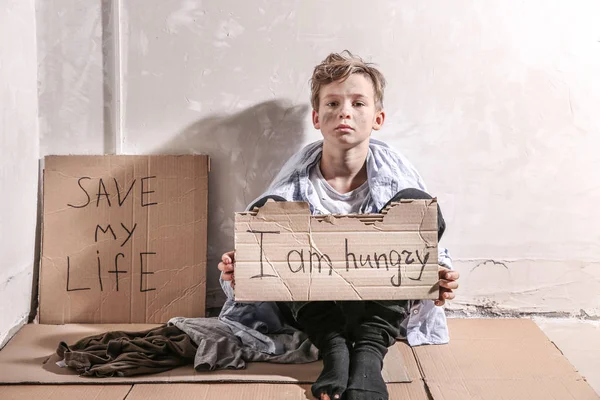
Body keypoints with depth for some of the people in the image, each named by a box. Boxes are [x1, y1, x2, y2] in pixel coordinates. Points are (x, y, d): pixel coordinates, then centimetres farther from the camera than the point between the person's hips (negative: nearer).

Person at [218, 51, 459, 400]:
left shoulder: (396, 173, -8)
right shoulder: (298, 177, -7)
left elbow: (433, 254, -4)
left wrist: (440, 281, -28)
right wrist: (239, 270, -29)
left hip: (381, 306, 0)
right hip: (316, 304, 1)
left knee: (414, 203, -23)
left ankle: (369, 351, -28)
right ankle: (332, 345, -26)